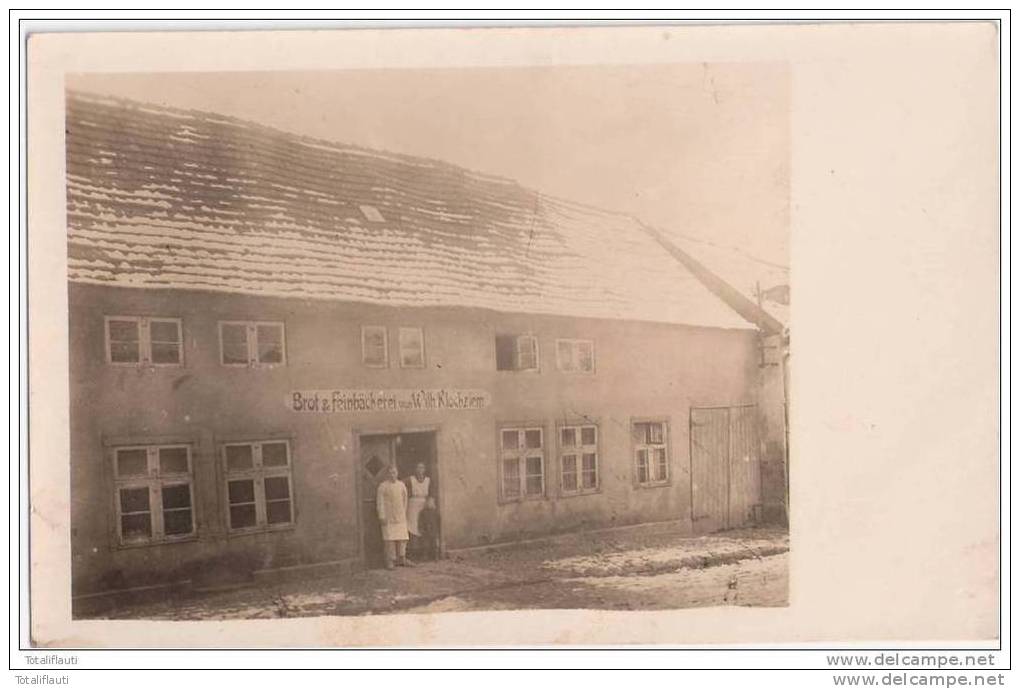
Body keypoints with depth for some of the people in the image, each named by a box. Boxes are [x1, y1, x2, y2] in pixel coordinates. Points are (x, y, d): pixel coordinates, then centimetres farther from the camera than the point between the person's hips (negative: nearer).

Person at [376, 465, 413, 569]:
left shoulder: (401, 485, 11)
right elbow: (380, 502, -7)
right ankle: (389, 561, -2)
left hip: (401, 517, 5)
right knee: (389, 539, -7)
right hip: (388, 517, -5)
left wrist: (405, 515, 15)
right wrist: (382, 516, -13)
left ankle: (402, 559, 15)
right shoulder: (383, 486, -4)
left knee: (402, 538, 6)